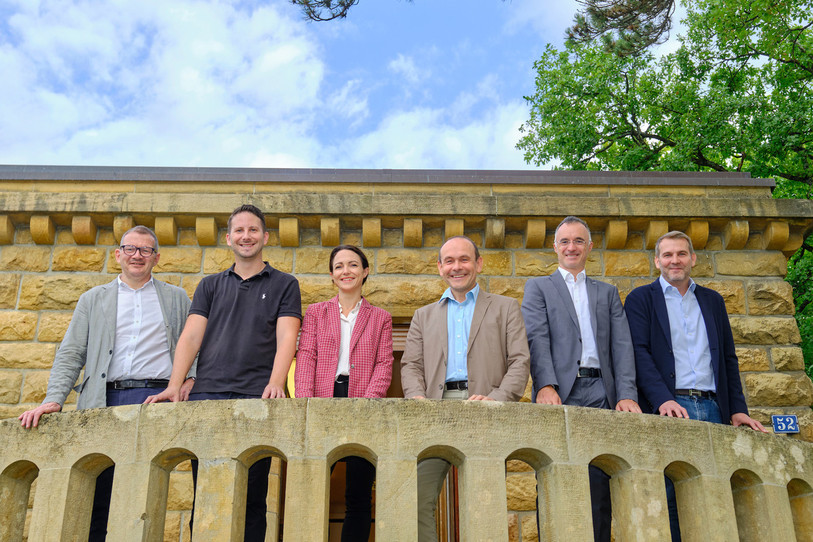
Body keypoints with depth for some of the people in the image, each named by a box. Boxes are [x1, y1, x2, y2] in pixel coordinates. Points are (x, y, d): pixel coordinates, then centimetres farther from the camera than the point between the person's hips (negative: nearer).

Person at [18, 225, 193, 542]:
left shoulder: (176, 298, 17)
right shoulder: (93, 300, 18)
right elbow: (70, 355, 12)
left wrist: (190, 376, -1)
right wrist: (53, 400, -1)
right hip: (105, 402, 1)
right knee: (94, 494, -1)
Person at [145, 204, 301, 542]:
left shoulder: (284, 285, 11)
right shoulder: (210, 286, 19)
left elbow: (286, 338, -3)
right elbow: (191, 336, 8)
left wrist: (276, 383, -20)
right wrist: (174, 384, -7)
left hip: (255, 398, -2)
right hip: (206, 394, 3)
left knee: (251, 495, -1)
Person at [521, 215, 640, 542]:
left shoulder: (608, 293, 22)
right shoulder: (538, 287, 14)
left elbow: (621, 345, 10)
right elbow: (537, 338, -1)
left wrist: (627, 394, -5)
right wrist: (545, 386, -17)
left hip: (600, 393, 2)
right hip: (559, 393, -2)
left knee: (599, 487, -1)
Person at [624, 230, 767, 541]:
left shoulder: (713, 301, 21)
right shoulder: (641, 299, 7)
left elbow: (729, 358, 20)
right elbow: (639, 353, -4)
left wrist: (737, 408, 8)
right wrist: (663, 400, -18)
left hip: (712, 409, 4)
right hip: (669, 408, -4)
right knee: (672, 496, -8)